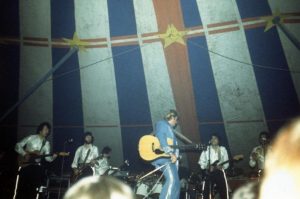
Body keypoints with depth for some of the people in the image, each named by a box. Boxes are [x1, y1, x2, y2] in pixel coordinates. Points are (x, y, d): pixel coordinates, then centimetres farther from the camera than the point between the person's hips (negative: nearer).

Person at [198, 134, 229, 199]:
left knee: (224, 193, -4)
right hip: (209, 173, -1)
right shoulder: (206, 149, 11)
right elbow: (201, 162, 5)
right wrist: (207, 167, -13)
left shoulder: (223, 149, 15)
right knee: (207, 193, -9)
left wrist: (222, 166, -12)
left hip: (220, 172, 1)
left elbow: (226, 162, 9)